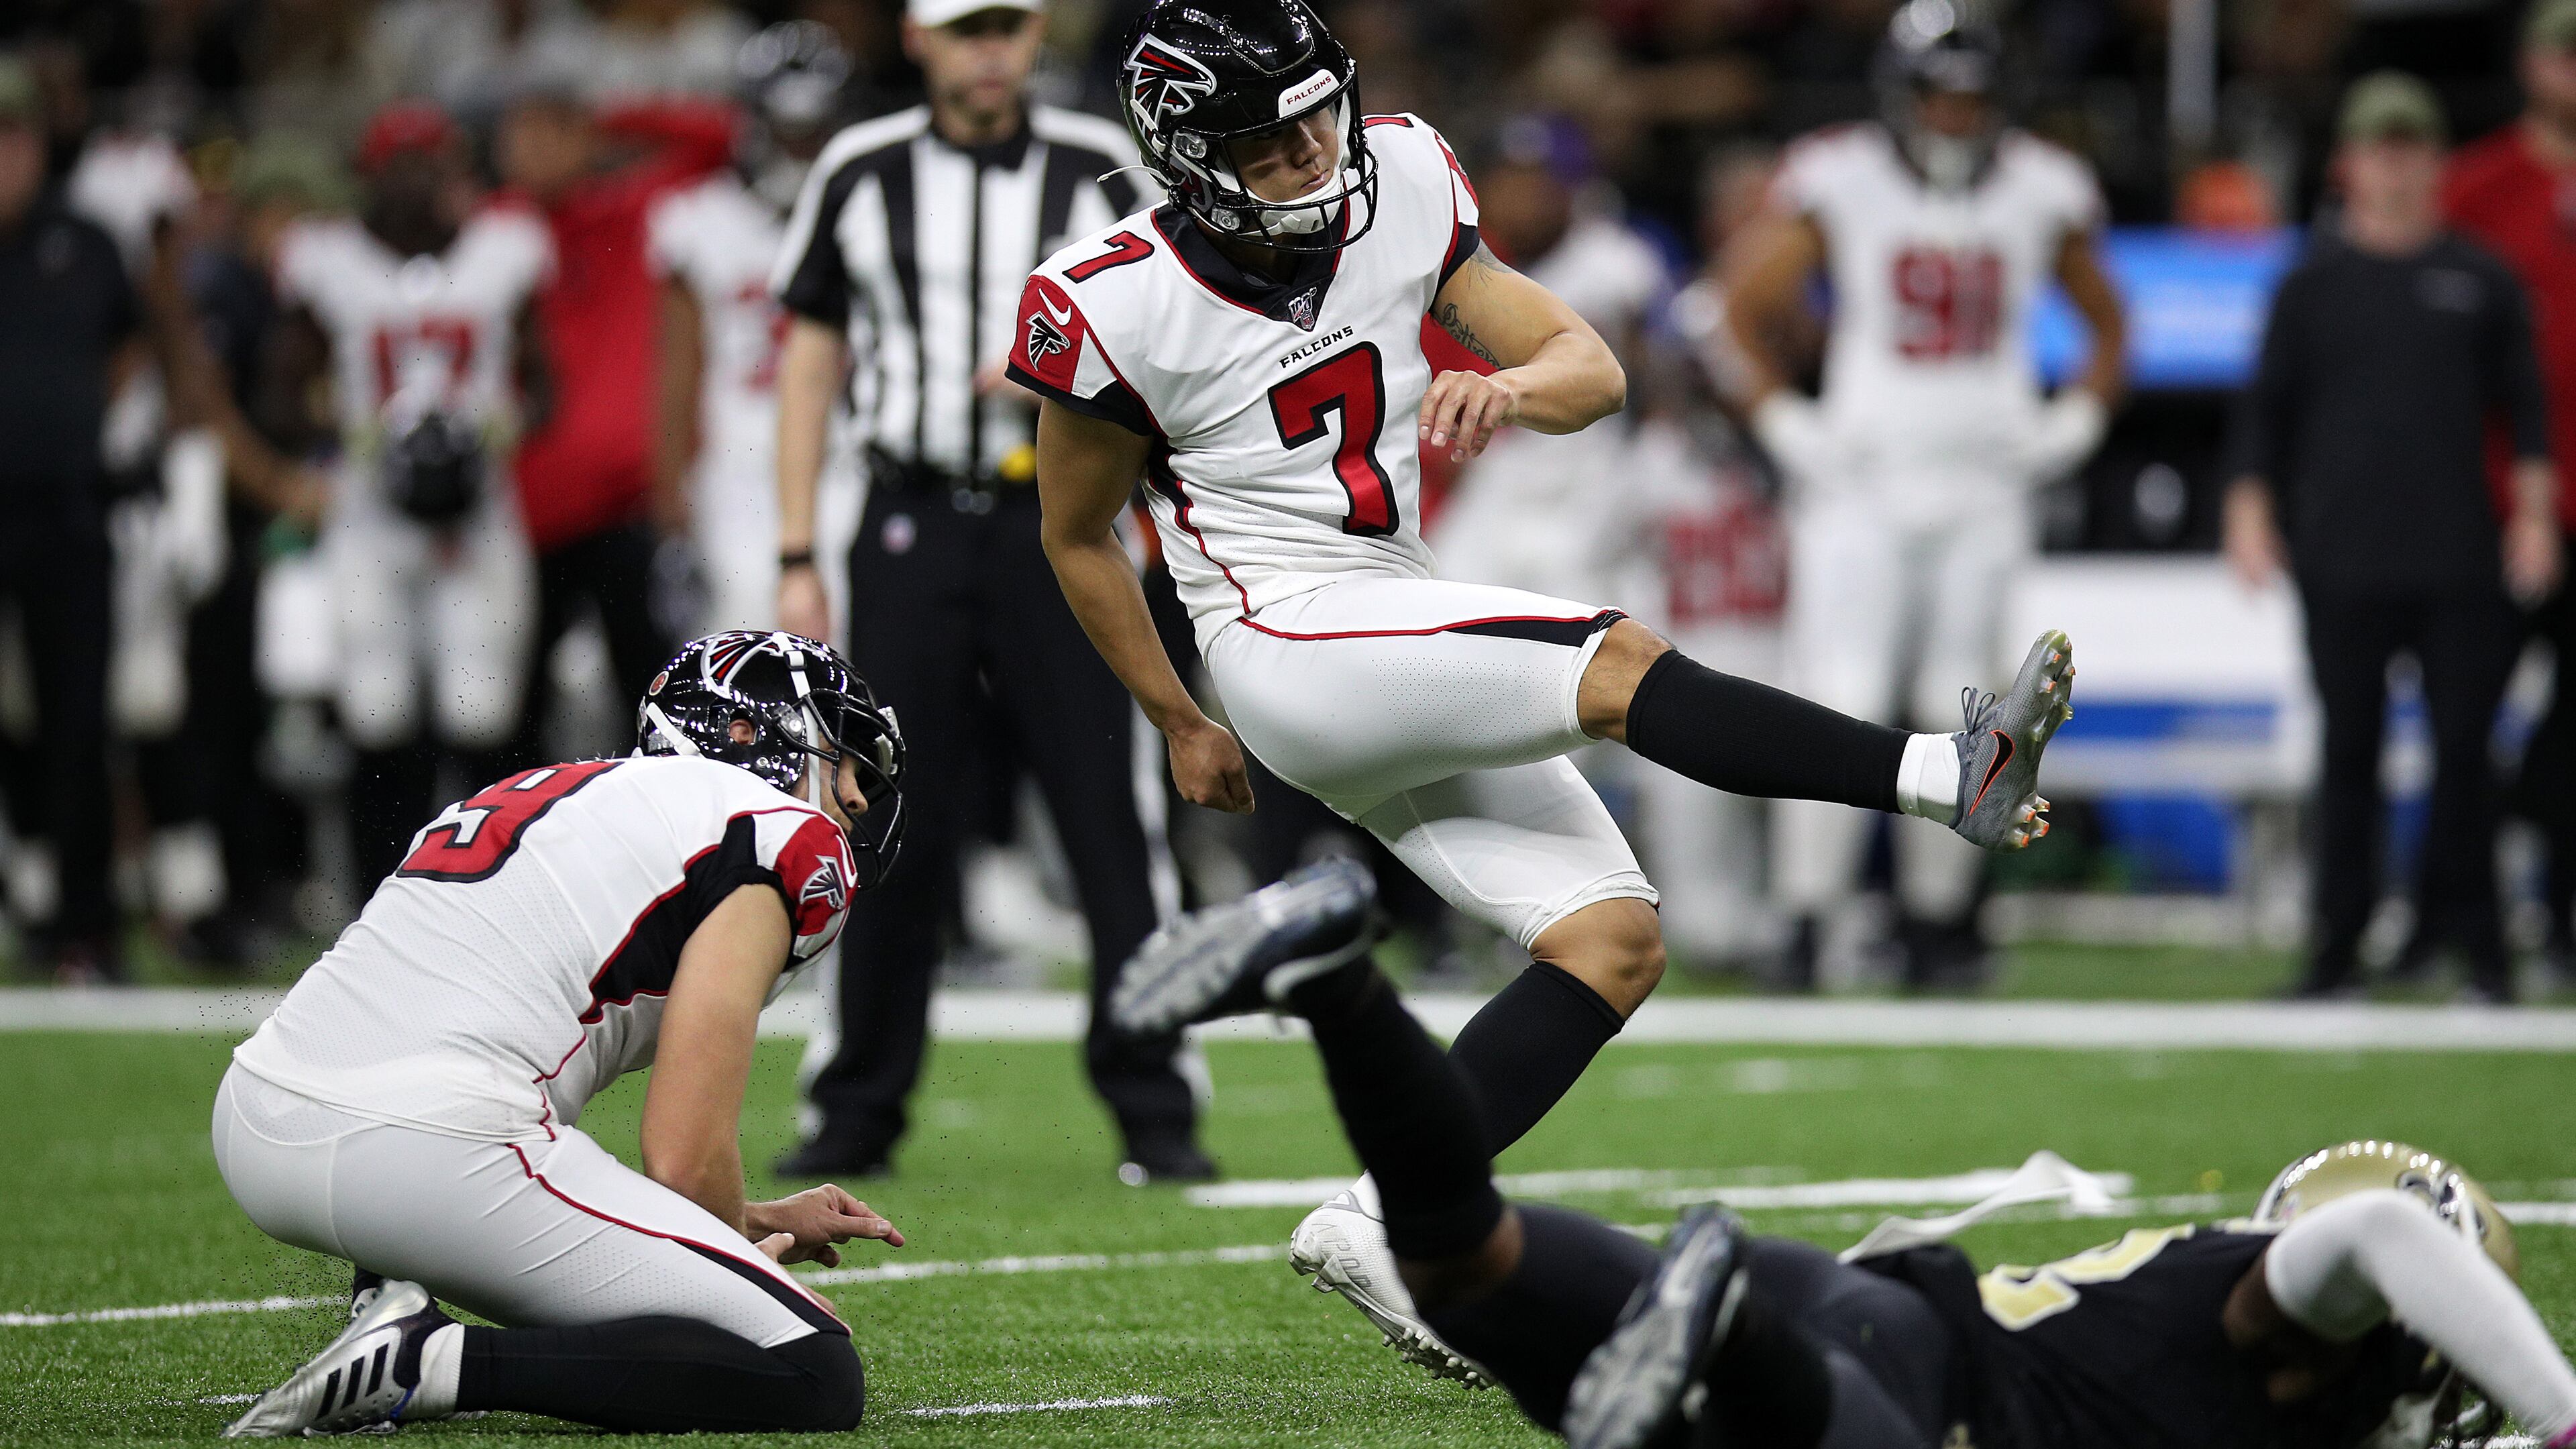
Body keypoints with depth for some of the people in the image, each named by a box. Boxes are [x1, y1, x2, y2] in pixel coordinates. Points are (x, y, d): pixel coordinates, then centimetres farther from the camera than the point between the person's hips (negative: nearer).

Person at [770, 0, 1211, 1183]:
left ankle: (1154, 1114, -1)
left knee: (1109, 820, -6)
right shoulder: (861, 174, 6)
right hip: (914, 529, 1)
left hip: (1060, 523, -1)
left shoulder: (1097, 170, 4)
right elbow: (811, 361, 9)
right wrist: (796, 560, 4)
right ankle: (857, 1112, 12)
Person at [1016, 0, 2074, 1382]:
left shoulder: (1397, 189, 0)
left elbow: (1593, 370, 3)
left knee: (1612, 941, -5)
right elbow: (1078, 539, 4)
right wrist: (1179, 727, 11)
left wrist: (1510, 385, -21)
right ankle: (1948, 775, -35)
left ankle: (1382, 1223, -5)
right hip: (1292, 642, -7)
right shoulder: (1117, 306, -13)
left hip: (1417, 658, 7)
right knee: (1617, 662, -26)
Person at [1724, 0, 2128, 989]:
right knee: (1840, 707, -11)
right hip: (1863, 487, -2)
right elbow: (1747, 311, 6)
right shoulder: (1840, 186, -4)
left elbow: (2106, 326, 19)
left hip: (1983, 490, 2)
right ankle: (1804, 925, -8)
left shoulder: (2039, 194, 4)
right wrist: (1783, 420, -1)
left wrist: (2074, 422, 7)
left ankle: (1936, 924, 14)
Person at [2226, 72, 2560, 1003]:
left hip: (2461, 565, 0)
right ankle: (2338, 946, 5)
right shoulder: (2315, 281, 8)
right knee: (2350, 751, 1)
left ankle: (2467, 939, 7)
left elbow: (2523, 404, 12)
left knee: (2464, 746, -2)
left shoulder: (2481, 280, 9)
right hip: (2344, 565, 0)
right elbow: (2267, 409, 10)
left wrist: (2534, 510, 3)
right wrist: (2251, 510, 0)